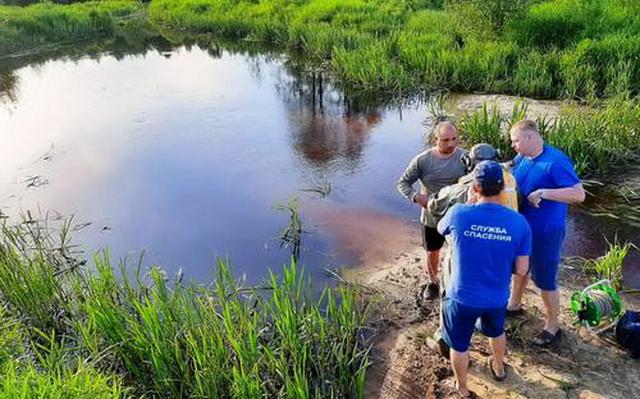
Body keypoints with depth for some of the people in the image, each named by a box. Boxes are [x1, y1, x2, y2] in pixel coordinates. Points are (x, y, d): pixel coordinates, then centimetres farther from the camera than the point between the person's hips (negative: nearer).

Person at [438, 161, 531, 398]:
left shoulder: (458, 214, -22)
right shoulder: (519, 222, -16)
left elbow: (441, 229, 3)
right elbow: (521, 270, -9)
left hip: (462, 298, -2)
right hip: (498, 298, 3)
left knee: (459, 345, 22)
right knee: (496, 332, 34)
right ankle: (499, 368, 61)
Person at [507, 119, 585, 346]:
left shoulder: (556, 161, -24)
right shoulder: (521, 158, -1)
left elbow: (579, 194, -28)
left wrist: (543, 193, -33)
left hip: (545, 232, -7)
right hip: (522, 226, 8)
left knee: (545, 280, 6)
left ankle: (552, 327, 27)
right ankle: (514, 305, 48)